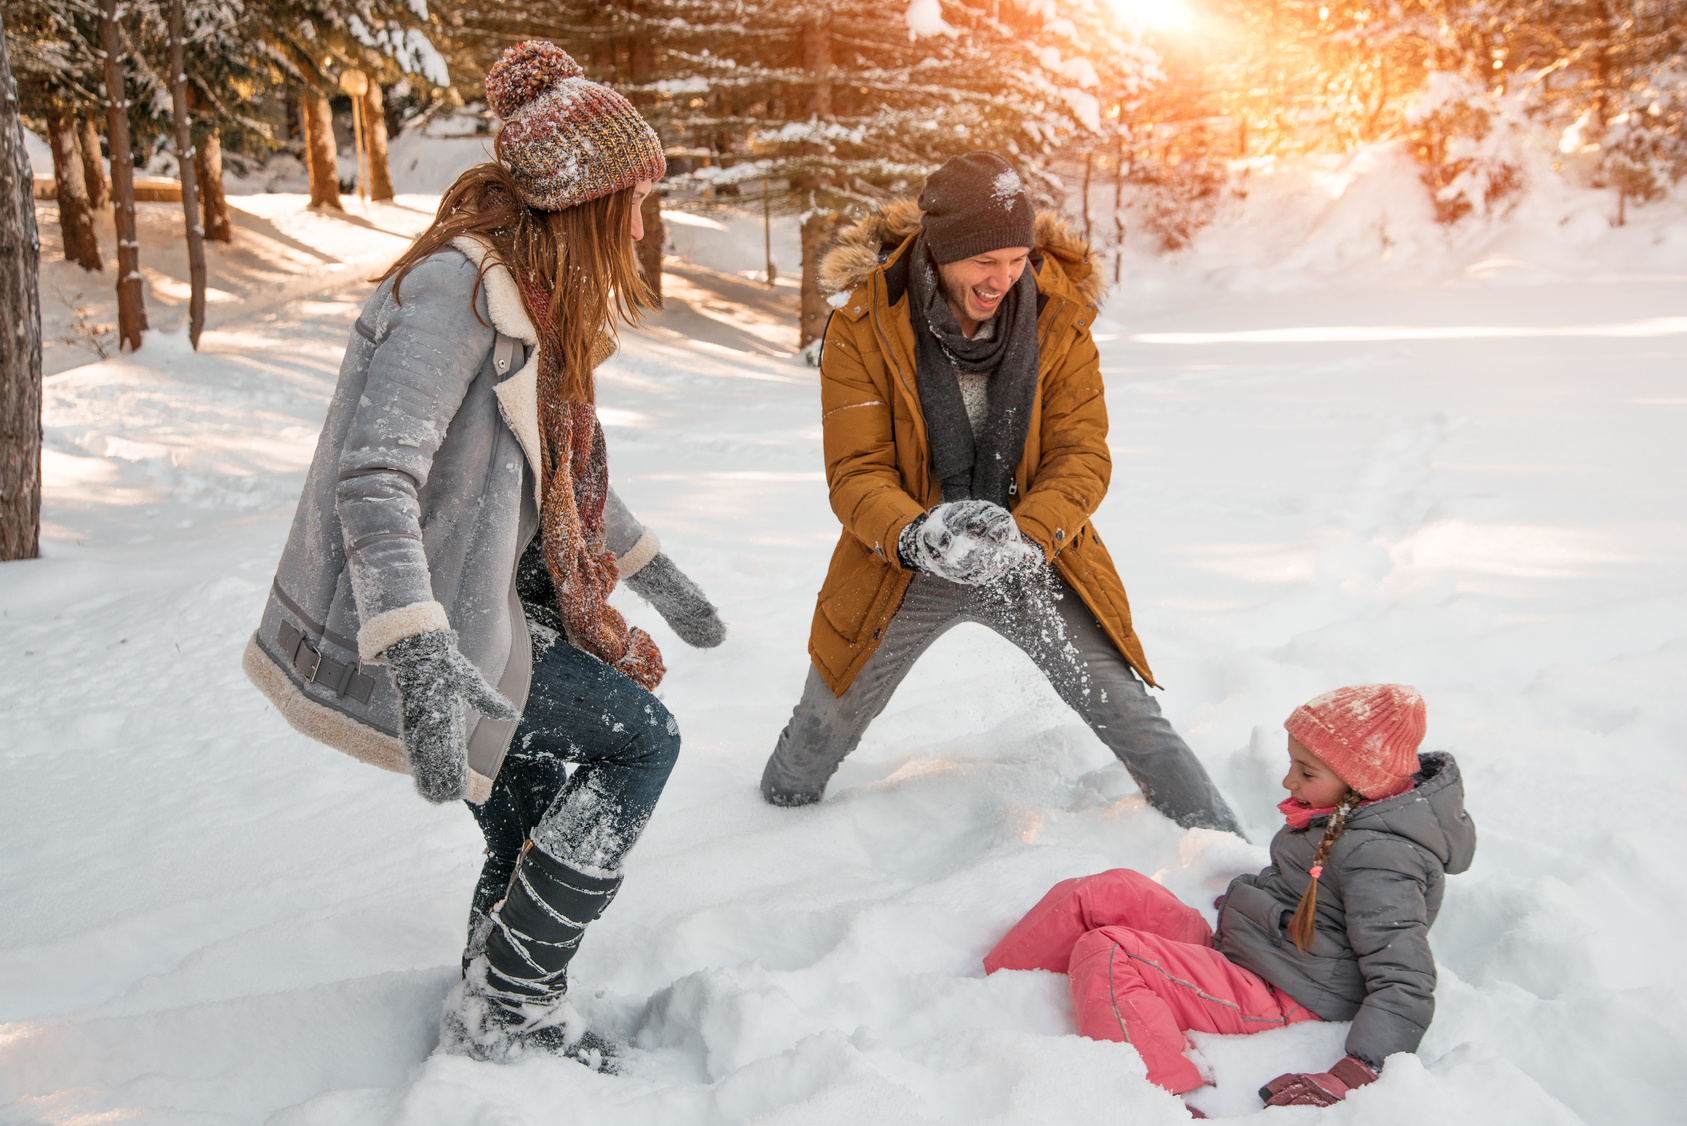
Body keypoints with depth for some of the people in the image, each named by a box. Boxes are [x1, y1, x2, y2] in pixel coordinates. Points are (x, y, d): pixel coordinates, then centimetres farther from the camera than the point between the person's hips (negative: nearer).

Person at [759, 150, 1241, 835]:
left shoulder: (1057, 318, -11)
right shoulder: (863, 325, -15)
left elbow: (1082, 457, -12)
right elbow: (856, 474, -16)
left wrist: (1026, 536, -32)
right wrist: (916, 537, -37)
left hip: (1033, 562, 0)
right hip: (906, 571, 0)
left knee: (1131, 719, -5)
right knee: (822, 728, 14)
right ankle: (778, 823, 47)